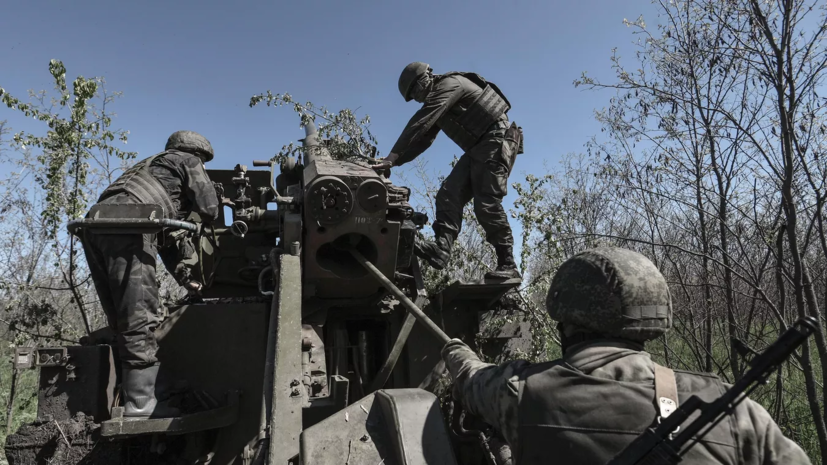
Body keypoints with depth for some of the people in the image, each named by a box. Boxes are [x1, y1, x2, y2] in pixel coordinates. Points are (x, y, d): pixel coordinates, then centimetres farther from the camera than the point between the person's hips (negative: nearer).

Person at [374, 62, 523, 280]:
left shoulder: (449, 85, -10)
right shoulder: (438, 98, 20)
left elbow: (420, 124, -20)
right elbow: (423, 139, 18)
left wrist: (393, 155, -23)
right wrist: (395, 162, 6)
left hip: (496, 142, -10)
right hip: (477, 150, 10)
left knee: (487, 204, -15)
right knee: (449, 194, -6)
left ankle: (507, 265, -9)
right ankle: (441, 248, -21)